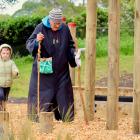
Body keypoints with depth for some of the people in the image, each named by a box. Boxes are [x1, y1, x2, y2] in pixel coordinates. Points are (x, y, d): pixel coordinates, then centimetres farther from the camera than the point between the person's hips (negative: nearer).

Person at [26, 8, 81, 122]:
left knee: (64, 93, 8)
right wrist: (36, 41, -30)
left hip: (61, 70, 3)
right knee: (42, 94, -2)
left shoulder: (65, 28, 0)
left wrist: (74, 55, -3)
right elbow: (29, 44, -10)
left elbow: (70, 45, 13)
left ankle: (67, 119, 17)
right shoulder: (41, 28, -9)